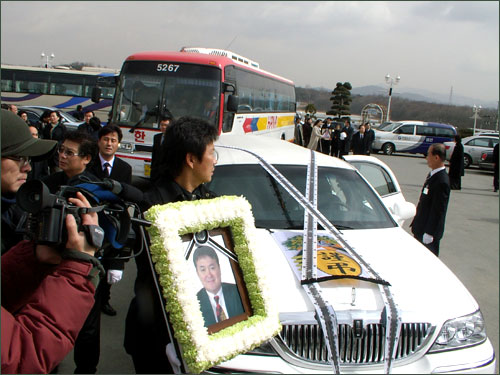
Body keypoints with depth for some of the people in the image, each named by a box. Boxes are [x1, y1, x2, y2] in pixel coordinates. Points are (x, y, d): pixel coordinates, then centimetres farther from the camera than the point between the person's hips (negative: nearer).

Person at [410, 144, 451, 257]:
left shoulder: (441, 181, -23)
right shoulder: (432, 175, 7)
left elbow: (438, 210, -23)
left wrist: (429, 233, -21)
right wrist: (416, 222, 18)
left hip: (429, 230, -9)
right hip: (420, 229, 9)